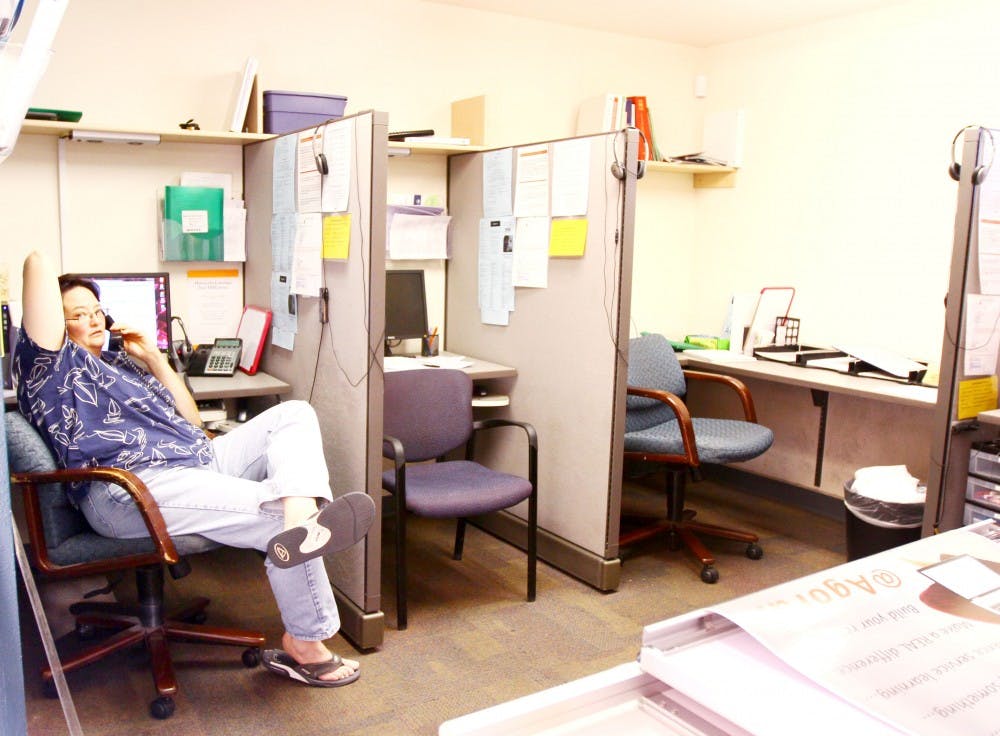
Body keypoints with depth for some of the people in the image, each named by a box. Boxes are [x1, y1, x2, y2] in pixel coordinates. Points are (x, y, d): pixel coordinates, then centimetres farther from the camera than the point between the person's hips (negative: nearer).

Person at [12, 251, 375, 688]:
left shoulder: (121, 364, 30)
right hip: (132, 488, -9)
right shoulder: (51, 364, 7)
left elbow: (190, 421, 22)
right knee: (278, 517, -25)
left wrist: (152, 356, 17)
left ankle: (302, 515, -36)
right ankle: (304, 647, -20)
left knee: (294, 414, -7)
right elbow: (39, 264, -7)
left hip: (199, 461, 9)